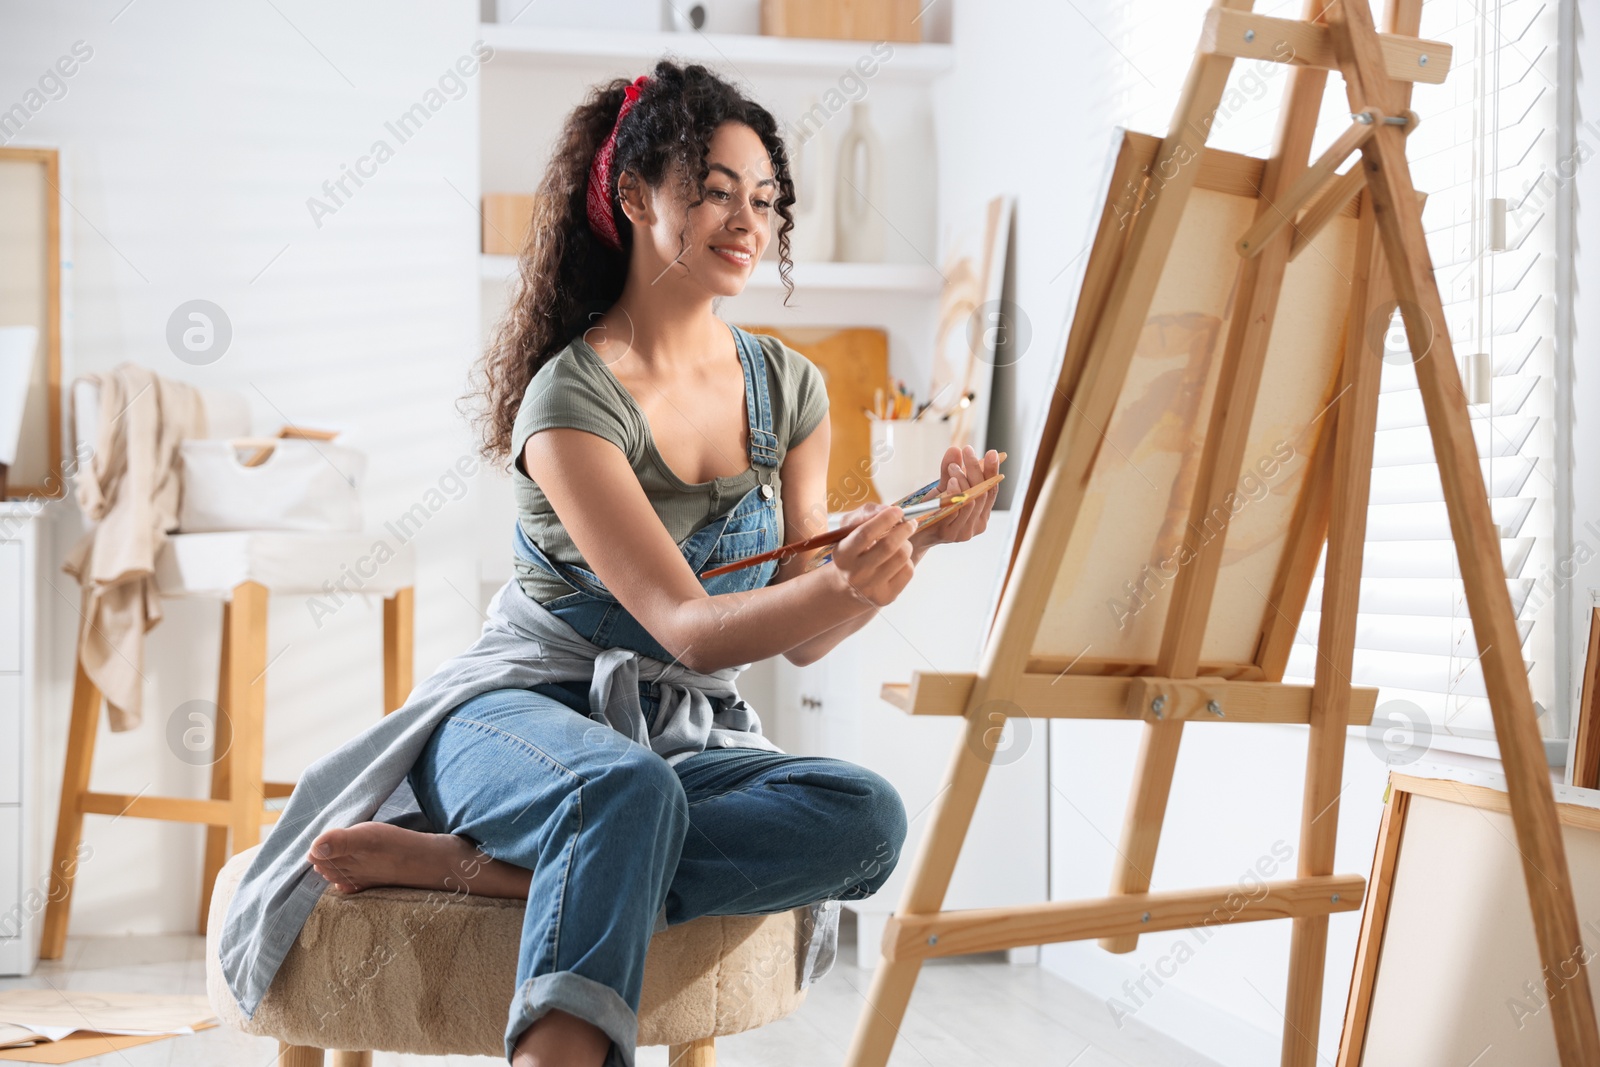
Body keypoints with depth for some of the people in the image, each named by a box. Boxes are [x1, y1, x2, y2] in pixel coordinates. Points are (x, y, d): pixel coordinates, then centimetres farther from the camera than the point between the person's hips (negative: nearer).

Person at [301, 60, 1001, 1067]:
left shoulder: (790, 387, 7)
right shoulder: (571, 397, -12)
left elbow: (802, 636, 6)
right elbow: (689, 628, -20)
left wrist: (921, 540, -12)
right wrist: (844, 583, -39)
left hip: (694, 740, 6)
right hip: (525, 719, -5)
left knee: (866, 818, -28)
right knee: (631, 789, -41)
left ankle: (463, 863, -26)